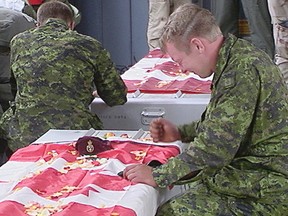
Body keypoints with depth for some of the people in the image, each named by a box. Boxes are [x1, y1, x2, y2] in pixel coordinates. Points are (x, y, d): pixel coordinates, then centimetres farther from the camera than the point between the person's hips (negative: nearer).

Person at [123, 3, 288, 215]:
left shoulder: (242, 70, -24)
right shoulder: (238, 55, 8)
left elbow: (215, 147, -26)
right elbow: (224, 124, 22)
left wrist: (158, 176, -18)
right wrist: (180, 132, 13)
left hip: (265, 193, -10)